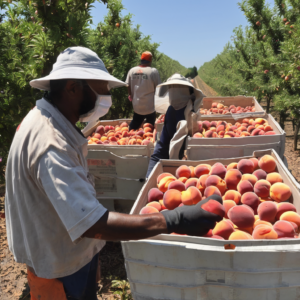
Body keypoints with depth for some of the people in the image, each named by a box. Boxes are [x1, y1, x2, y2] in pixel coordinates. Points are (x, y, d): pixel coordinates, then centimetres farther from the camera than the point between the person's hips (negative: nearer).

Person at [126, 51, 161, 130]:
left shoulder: (132, 70, 0)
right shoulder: (153, 71, -13)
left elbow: (128, 86, 6)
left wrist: (131, 95, 23)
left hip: (137, 106, 5)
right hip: (150, 106, -4)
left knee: (135, 124, 22)